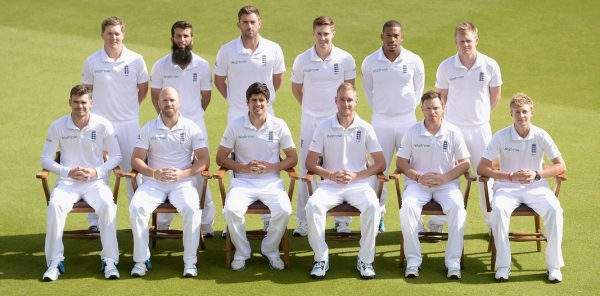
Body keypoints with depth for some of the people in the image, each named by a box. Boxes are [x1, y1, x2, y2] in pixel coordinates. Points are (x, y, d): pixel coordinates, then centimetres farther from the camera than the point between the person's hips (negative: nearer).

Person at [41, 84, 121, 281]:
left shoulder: (103, 125, -4)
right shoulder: (58, 127, -2)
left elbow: (116, 156, 4)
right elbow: (46, 159, 3)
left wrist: (97, 171, -13)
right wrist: (69, 172, -12)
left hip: (96, 181, 0)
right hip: (67, 181, 0)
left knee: (107, 205, -31)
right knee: (55, 205, -31)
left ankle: (110, 260, -23)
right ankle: (55, 262, -22)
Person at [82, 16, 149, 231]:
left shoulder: (136, 60, -3)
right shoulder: (92, 62, -3)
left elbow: (143, 89, 9)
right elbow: (87, 90, 9)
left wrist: (130, 107, 7)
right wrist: (103, 108, 6)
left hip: (129, 123, 0)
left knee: (134, 169, 7)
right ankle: (95, 218, 12)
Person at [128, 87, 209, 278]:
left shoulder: (191, 128, 2)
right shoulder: (148, 128, 5)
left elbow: (204, 160, -1)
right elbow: (136, 160, 2)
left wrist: (183, 173, -17)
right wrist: (154, 173, -16)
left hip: (183, 182, -1)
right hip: (153, 182, 1)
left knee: (191, 208, -31)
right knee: (136, 207, -27)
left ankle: (190, 261, -19)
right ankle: (141, 260, -16)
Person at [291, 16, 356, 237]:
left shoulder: (345, 59, -6)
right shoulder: (302, 60, -5)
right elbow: (296, 88, 10)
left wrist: (341, 108, 9)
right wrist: (310, 106, 12)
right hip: (310, 121, 1)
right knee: (306, 170, 4)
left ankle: (342, 220, 14)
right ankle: (303, 221, 11)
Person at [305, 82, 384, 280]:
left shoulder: (365, 128, 3)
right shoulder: (324, 128, 4)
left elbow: (380, 164, 4)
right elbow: (310, 163, 7)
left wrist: (356, 175, -10)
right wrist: (330, 175, -10)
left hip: (359, 184, 0)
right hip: (330, 184, 1)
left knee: (372, 206, -32)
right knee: (313, 205, -30)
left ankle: (365, 260, -17)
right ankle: (321, 258, -16)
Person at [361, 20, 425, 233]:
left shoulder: (414, 61, -6)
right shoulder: (370, 62, -5)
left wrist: (411, 105, 10)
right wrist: (377, 106, 10)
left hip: (407, 119, 0)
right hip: (381, 121, 0)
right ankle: (377, 214, 14)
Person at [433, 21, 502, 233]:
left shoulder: (490, 66, -5)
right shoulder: (446, 67, -6)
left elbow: (495, 95, 8)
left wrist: (481, 114, 9)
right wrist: (455, 113, 7)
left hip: (480, 128, 1)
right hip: (452, 127, 0)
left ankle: (492, 221, 19)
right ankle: (438, 221, 15)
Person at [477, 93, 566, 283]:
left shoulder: (541, 136, -2)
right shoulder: (501, 137, -5)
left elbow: (561, 166, 2)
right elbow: (482, 168, -6)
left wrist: (537, 174, -15)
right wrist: (511, 176, -17)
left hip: (536, 187, 1)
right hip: (507, 187, -1)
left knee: (554, 210, -29)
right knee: (499, 210, -34)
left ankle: (554, 265, -14)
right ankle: (503, 265, -22)